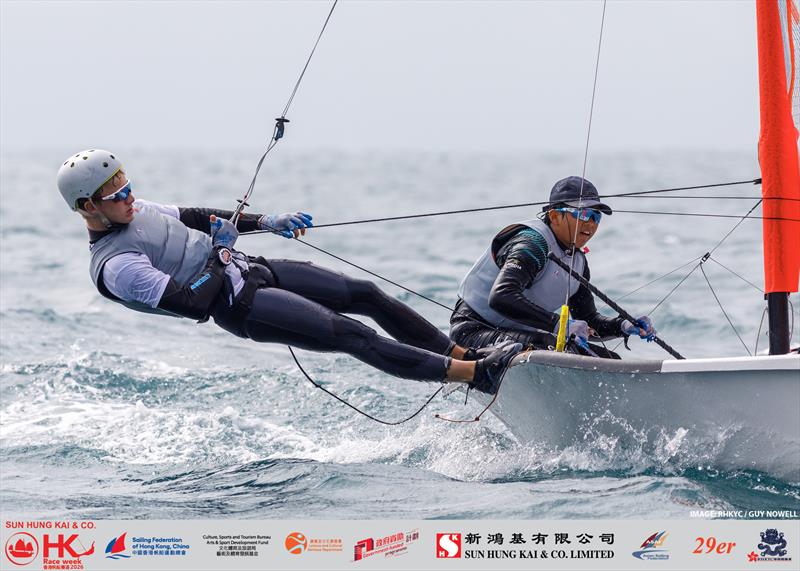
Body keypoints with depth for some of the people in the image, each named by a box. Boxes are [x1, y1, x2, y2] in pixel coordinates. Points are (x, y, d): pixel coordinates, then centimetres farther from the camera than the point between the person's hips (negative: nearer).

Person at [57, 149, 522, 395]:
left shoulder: (133, 212, 6)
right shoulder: (116, 267, -21)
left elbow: (194, 218, 21)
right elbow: (193, 304, -27)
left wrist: (266, 222, 13)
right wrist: (220, 254, -13)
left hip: (252, 270, 9)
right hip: (239, 306, -9)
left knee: (366, 294, 6)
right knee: (350, 335, -17)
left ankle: (465, 353, 16)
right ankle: (476, 375, -19)